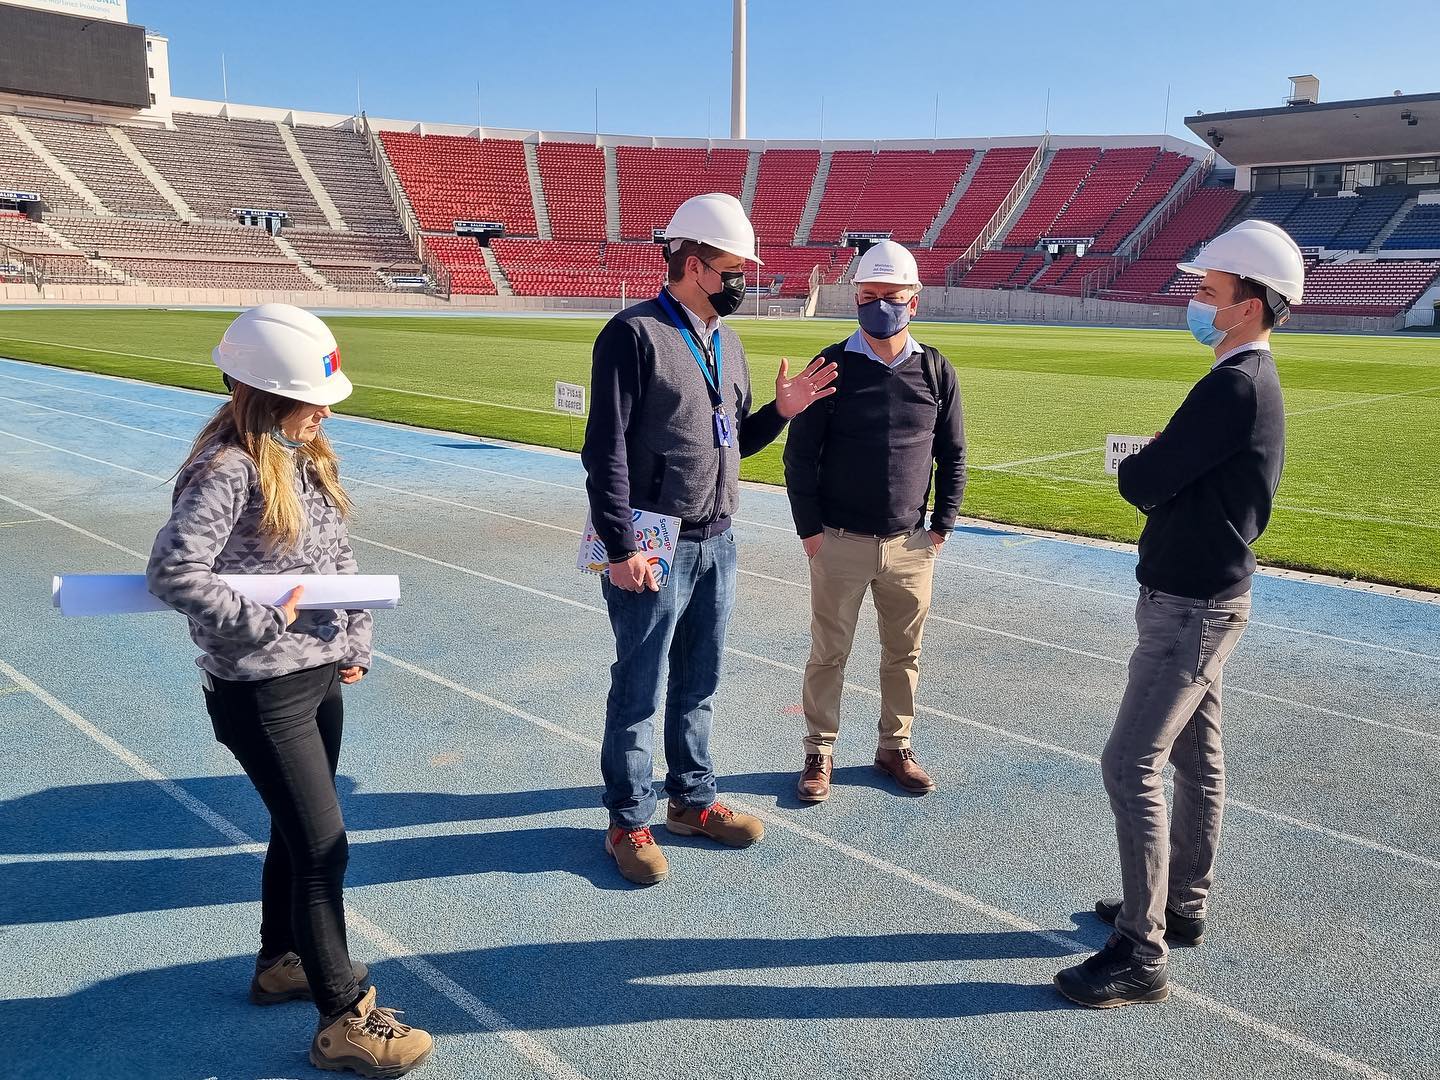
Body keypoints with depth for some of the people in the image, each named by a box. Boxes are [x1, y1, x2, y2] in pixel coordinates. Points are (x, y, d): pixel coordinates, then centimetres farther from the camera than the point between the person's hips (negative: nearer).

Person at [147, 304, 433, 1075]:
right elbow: (173, 572, -27)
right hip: (260, 692, -8)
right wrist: (263, 621, -20)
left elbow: (337, 557, 13)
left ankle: (281, 961, 42)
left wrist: (355, 642, 6)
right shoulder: (228, 468, -19)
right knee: (323, 846, -2)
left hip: (319, 677, 8)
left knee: (298, 830, 21)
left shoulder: (304, 456, 7)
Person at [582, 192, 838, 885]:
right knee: (639, 689, 4)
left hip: (716, 543, 7)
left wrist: (781, 410, 2)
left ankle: (691, 800, 32)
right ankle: (629, 822, 19)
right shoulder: (634, 334, -11)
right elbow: (605, 450, -15)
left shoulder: (726, 342, 13)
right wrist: (620, 547, -18)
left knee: (699, 682, 17)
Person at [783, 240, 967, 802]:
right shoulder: (832, 366, -4)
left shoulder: (937, 371, 3)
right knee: (828, 653, 7)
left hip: (911, 545, 3)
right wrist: (809, 529, -6)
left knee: (904, 654, 13)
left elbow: (952, 457, 10)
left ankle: (895, 748, 30)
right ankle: (819, 755, 21)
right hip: (839, 543, -2)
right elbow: (800, 454, -3)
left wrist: (942, 526, 5)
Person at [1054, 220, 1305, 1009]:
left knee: (1132, 764, -8)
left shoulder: (1233, 388, -22)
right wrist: (1155, 471, -5)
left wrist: (1138, 467, -1)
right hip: (1201, 596, 11)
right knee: (1194, 756, 18)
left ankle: (1141, 955, 0)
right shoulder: (1250, 380, 12)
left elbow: (1140, 483, -22)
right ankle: (1182, 906, 33)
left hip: (1192, 607, -11)